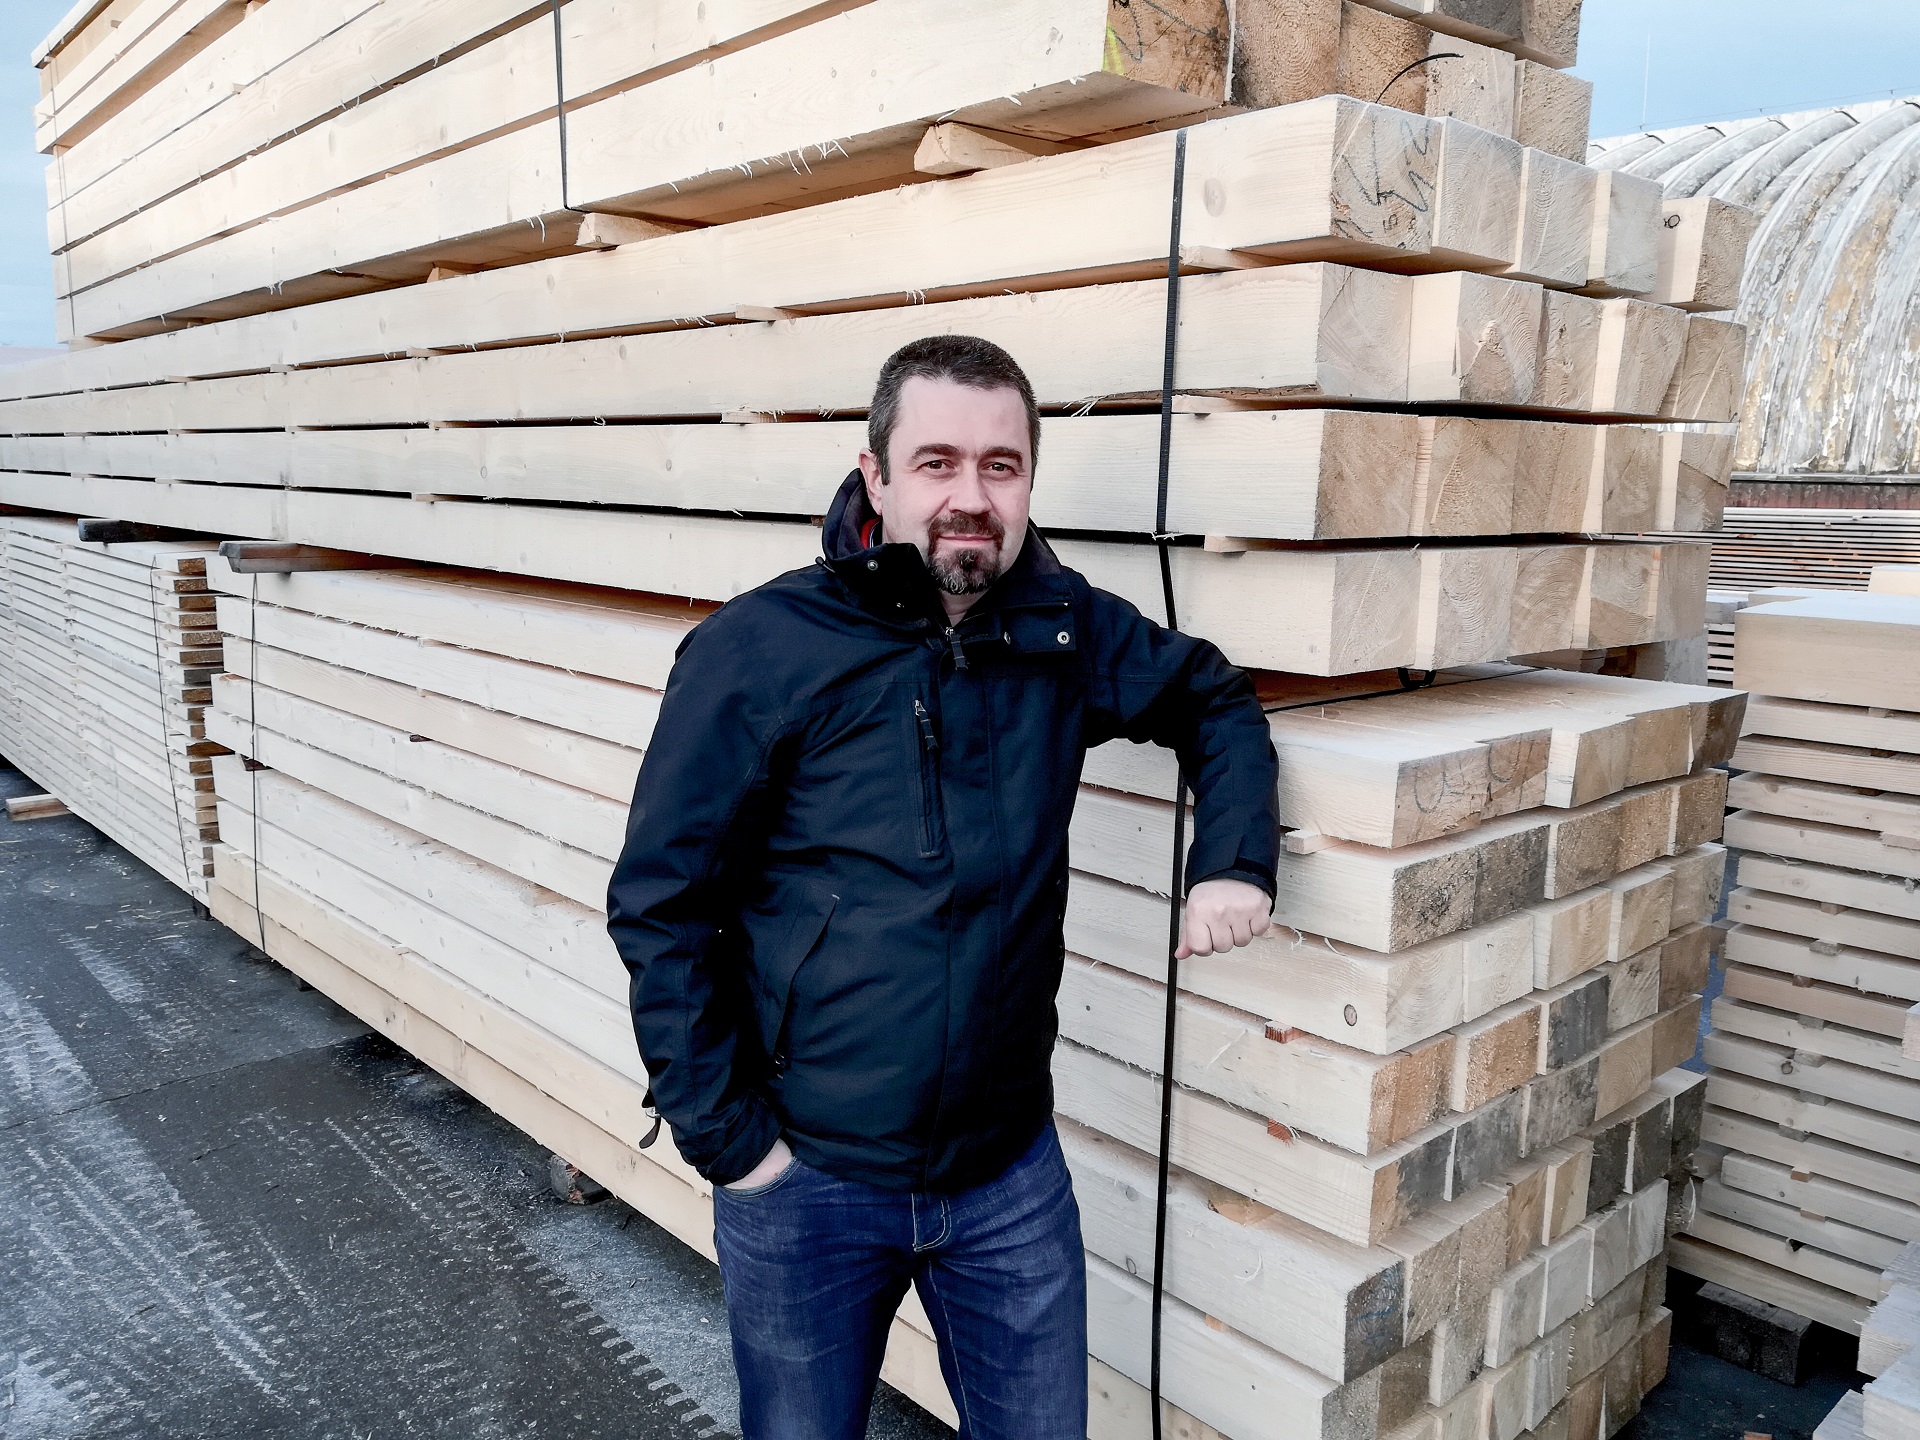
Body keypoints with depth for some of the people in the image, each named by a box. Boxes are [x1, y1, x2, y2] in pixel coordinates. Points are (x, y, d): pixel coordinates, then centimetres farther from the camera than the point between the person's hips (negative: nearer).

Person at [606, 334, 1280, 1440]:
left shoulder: (1067, 630, -2)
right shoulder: (757, 652, -14)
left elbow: (1215, 700, 15)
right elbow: (661, 903, -10)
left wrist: (1235, 858, -1)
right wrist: (727, 1136, -11)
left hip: (1012, 1175, 3)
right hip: (803, 1180, -2)